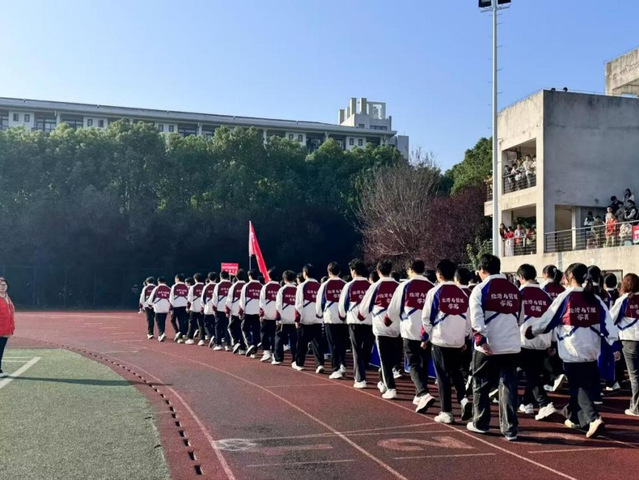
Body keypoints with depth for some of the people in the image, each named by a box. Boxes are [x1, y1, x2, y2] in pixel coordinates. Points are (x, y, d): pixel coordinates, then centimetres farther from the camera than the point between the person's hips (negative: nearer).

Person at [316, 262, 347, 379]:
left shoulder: (325, 285, -4)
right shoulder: (345, 285, 0)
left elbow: (319, 302, 2)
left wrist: (320, 314, 19)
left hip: (330, 318, -2)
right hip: (344, 318, 2)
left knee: (333, 344, 1)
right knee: (342, 343, 17)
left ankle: (336, 370, -3)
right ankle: (342, 365, 20)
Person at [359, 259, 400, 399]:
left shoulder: (375, 287, -6)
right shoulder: (398, 286, 0)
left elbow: (364, 306, 2)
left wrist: (361, 317, 22)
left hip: (381, 328, -3)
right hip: (397, 328, 3)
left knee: (385, 360, 2)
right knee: (391, 358, 18)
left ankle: (391, 389, -6)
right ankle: (383, 382, 32)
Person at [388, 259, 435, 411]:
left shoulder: (405, 286, -4)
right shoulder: (431, 287, 0)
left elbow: (392, 311, 3)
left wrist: (401, 320, 23)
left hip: (411, 331, -3)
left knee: (414, 364, 1)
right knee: (423, 363, 17)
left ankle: (424, 394, -19)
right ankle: (419, 395, 27)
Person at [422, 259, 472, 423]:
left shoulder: (435, 292, -8)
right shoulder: (462, 294, 5)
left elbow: (427, 317, -6)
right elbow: (468, 318, 10)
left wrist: (425, 338, 6)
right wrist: (465, 338, 20)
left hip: (440, 340, -4)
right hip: (458, 340, 4)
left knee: (443, 376, 4)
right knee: (456, 372, 19)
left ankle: (446, 412, 6)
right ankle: (463, 399, -1)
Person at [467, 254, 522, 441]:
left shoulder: (481, 289, -6)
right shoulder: (514, 290, 11)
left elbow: (476, 318, -15)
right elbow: (519, 318, 19)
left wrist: (481, 339, -15)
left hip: (488, 346, -4)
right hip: (512, 346, 4)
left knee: (481, 385, 12)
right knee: (508, 386, 6)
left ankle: (480, 423, 23)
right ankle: (510, 429, 3)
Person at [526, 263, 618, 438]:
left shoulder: (565, 297, -9)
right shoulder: (595, 299, 3)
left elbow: (546, 320, -1)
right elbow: (607, 324, 0)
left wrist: (530, 332, 13)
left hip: (572, 352, -5)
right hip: (591, 351, 5)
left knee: (579, 388, 3)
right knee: (579, 384, 19)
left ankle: (593, 419, -15)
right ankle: (574, 417, 33)